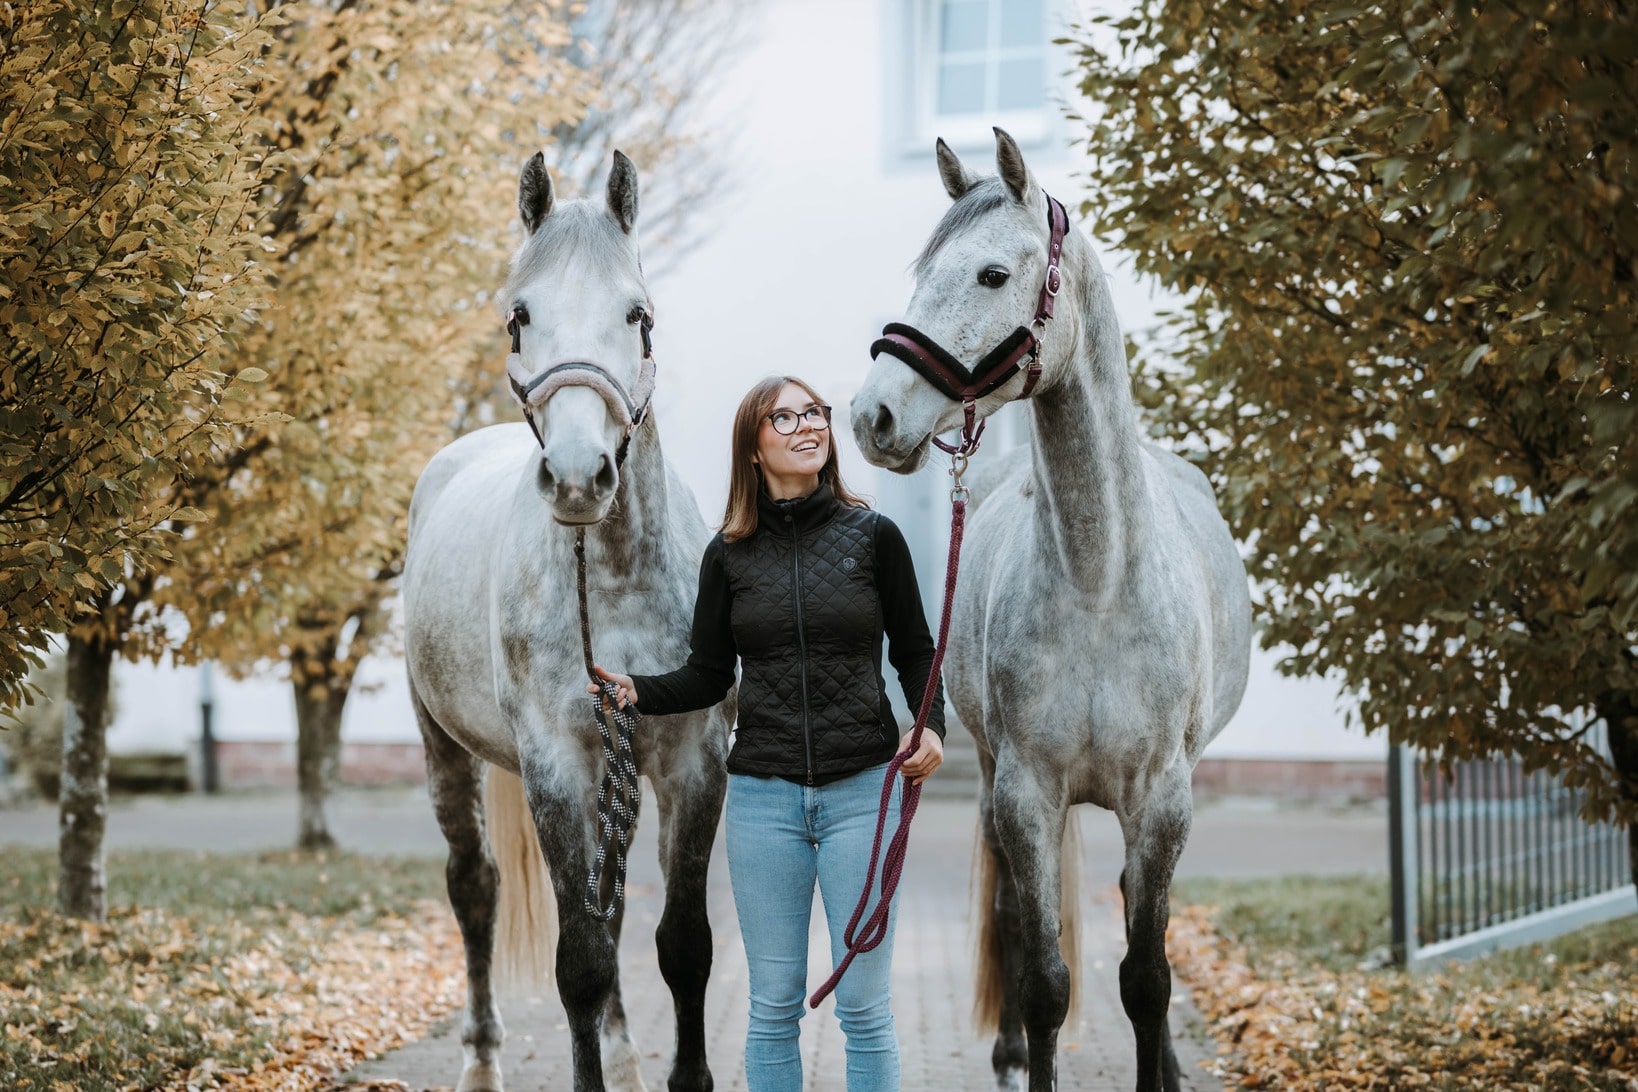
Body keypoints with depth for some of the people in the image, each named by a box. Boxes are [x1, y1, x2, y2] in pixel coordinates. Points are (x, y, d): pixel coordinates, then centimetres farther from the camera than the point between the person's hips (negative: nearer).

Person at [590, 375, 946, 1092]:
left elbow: (915, 652, 6)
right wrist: (637, 691, -10)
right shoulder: (729, 554, 4)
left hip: (862, 790, -1)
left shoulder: (873, 537, 0)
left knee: (863, 1005, 2)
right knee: (773, 1006, 7)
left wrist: (931, 726, -12)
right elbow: (709, 678, 8)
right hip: (763, 794, 1)